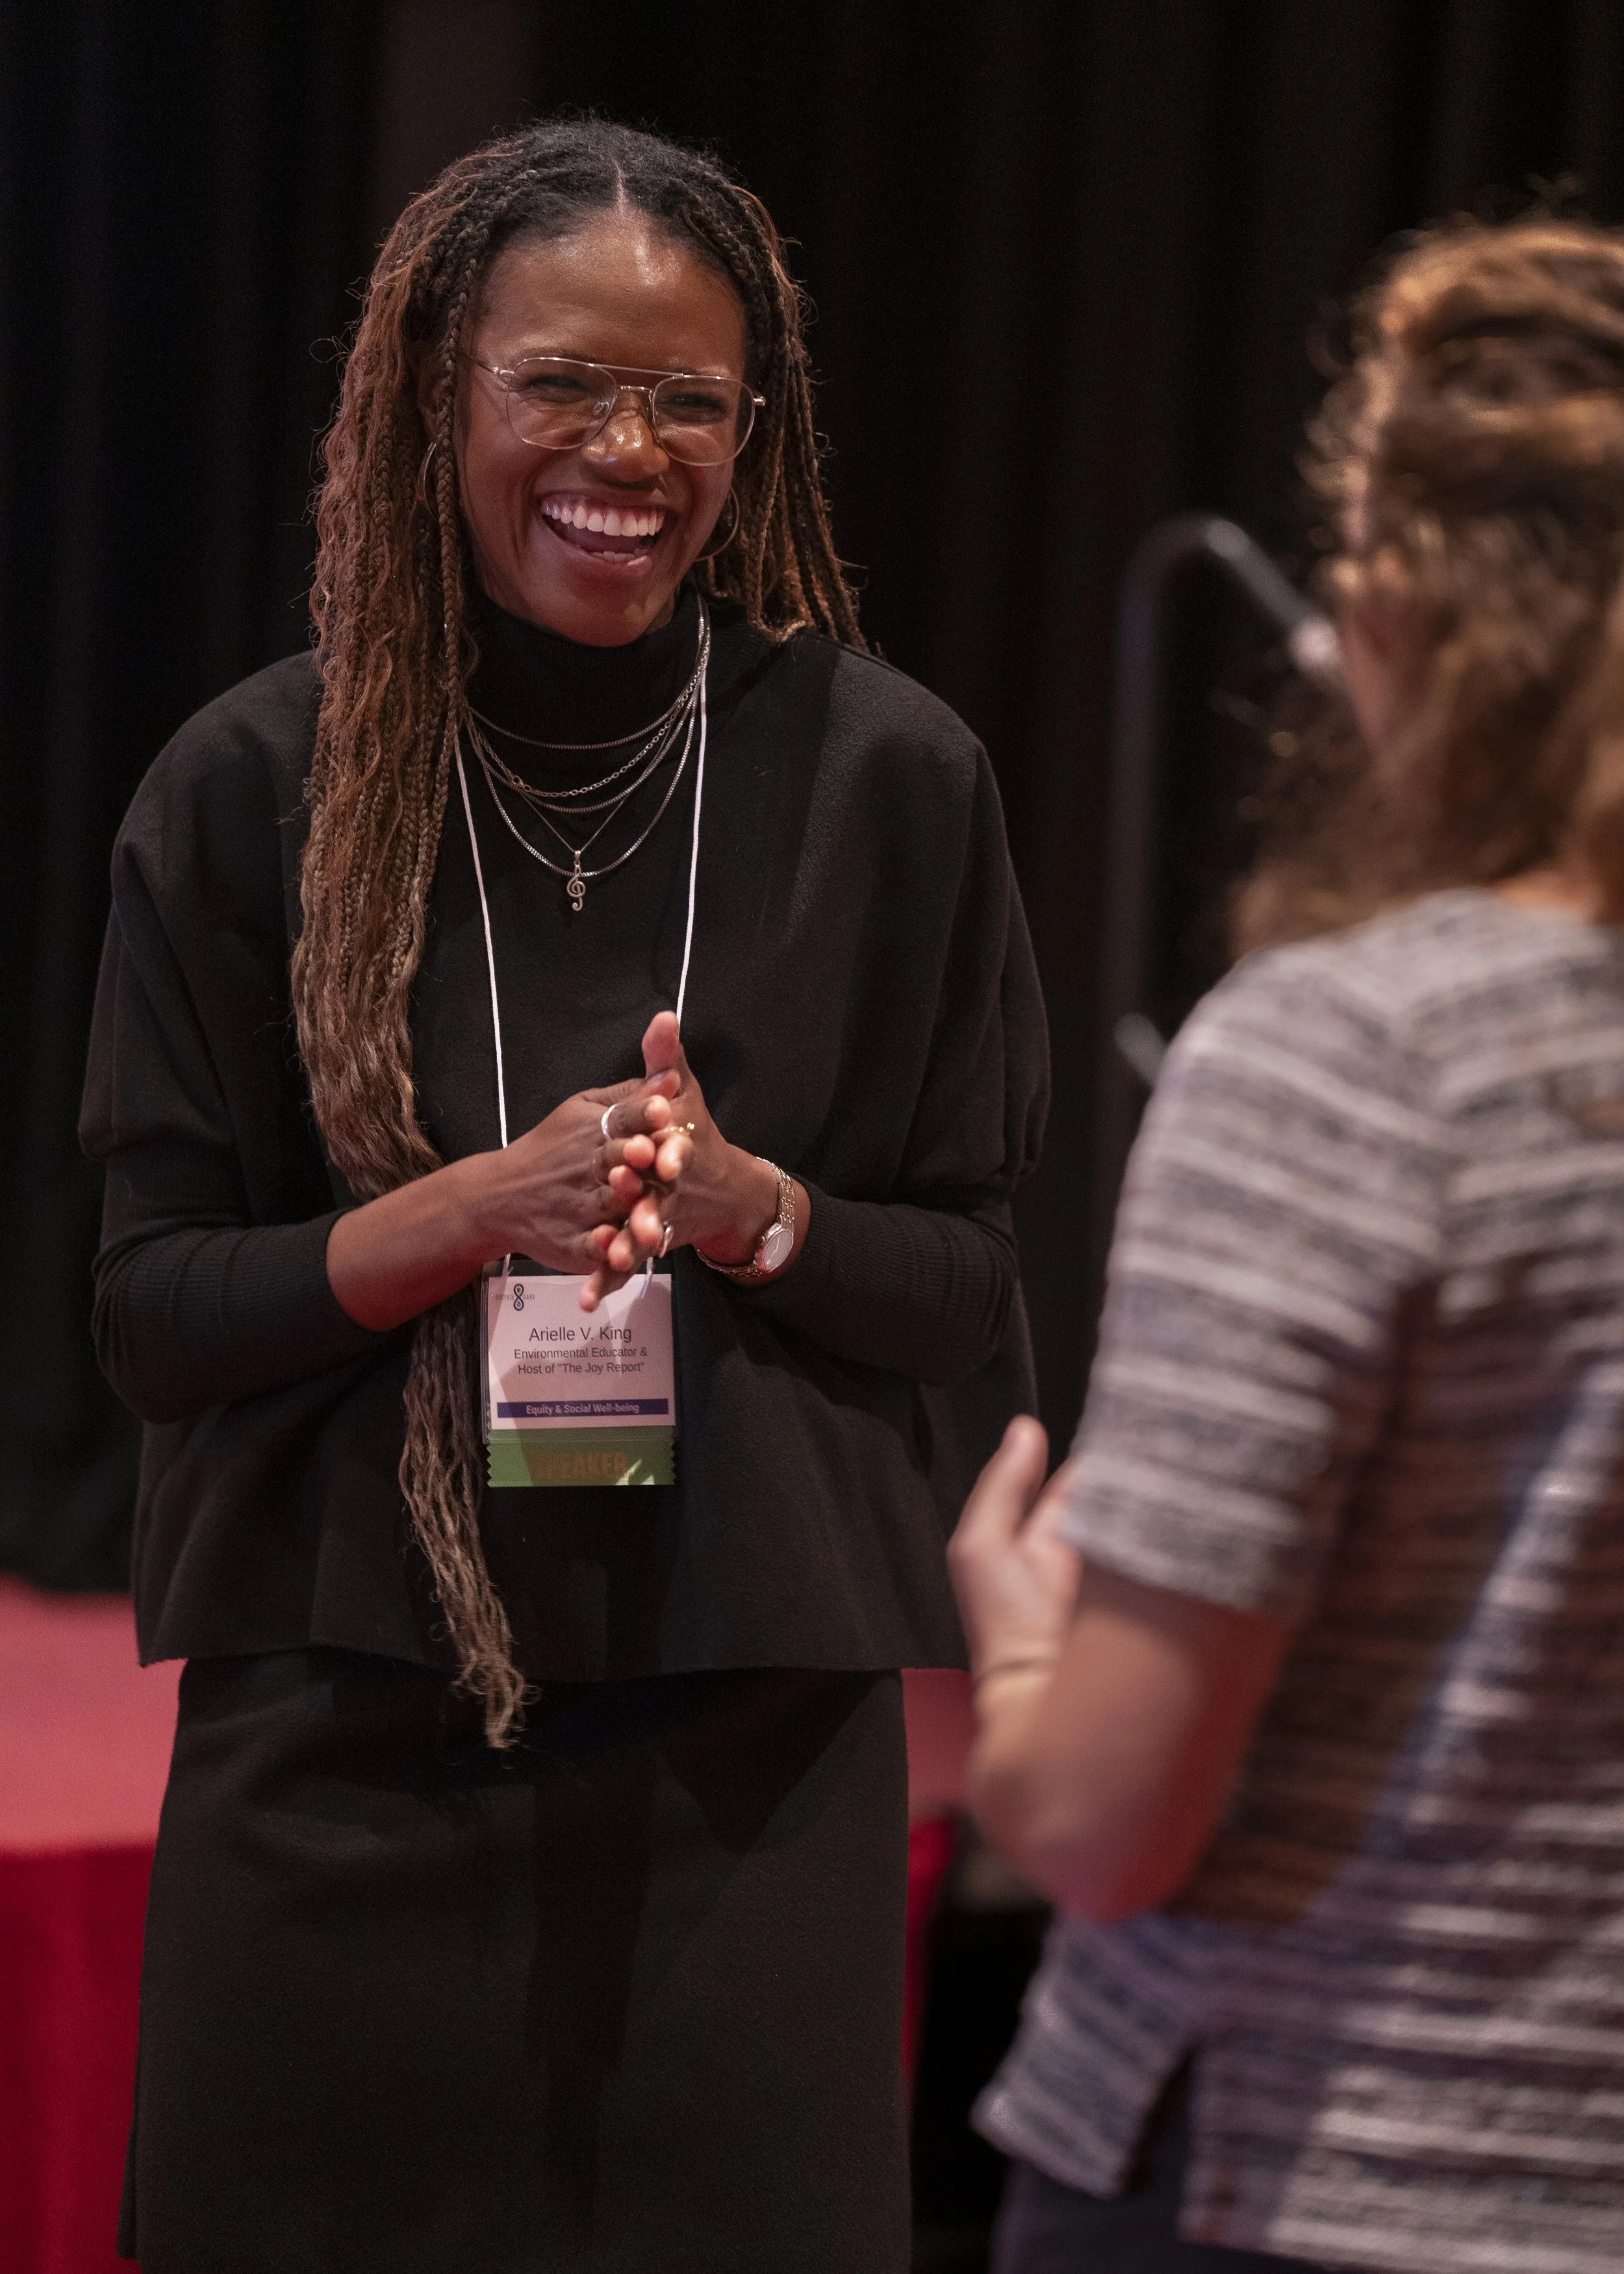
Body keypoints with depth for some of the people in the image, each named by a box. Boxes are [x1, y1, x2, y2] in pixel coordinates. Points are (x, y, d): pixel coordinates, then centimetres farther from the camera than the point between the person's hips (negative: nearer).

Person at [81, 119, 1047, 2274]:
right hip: (341, 1756, 0)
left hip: (751, 1755, 0)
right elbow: (150, 1312, -2)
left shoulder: (890, 780, -1)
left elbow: (977, 1298, 3)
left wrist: (747, 1206, -17)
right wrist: (473, 1212, -18)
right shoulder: (257, 786, -2)